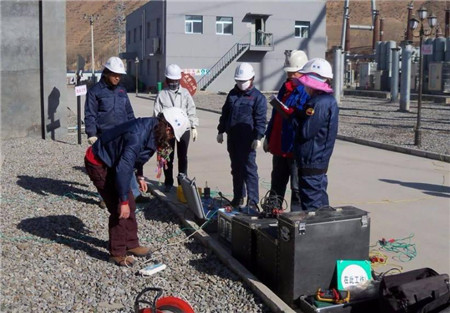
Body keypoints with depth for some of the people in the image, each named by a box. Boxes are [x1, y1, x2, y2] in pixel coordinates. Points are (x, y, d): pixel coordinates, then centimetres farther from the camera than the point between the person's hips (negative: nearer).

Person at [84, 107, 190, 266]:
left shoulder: (150, 127, -5)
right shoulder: (138, 136, -34)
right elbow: (123, 169, -35)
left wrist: (140, 176, 13)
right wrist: (123, 201, -29)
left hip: (111, 162, 10)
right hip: (98, 165, -9)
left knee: (130, 204, 11)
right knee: (119, 208, -8)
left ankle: (131, 245, 24)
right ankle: (117, 253, 5)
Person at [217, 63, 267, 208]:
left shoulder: (258, 97, -5)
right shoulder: (232, 94, 13)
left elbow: (260, 120, -9)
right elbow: (225, 113, 20)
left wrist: (258, 137, -16)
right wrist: (221, 131, 17)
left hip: (247, 140, -6)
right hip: (232, 138, 6)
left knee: (249, 169, -6)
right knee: (236, 169, 13)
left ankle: (253, 200, -2)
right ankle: (238, 197, 24)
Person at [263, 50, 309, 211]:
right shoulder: (285, 88, 14)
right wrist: (268, 137, 18)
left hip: (297, 149, -8)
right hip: (279, 147, 8)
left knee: (297, 188, 3)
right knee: (276, 185, 18)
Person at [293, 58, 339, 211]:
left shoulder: (319, 103, -20)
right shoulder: (329, 100, 12)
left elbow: (305, 132, -21)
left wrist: (294, 117, -5)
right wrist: (297, 116, 4)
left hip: (311, 164, -10)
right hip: (320, 162, 10)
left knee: (311, 209, -2)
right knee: (321, 206, 18)